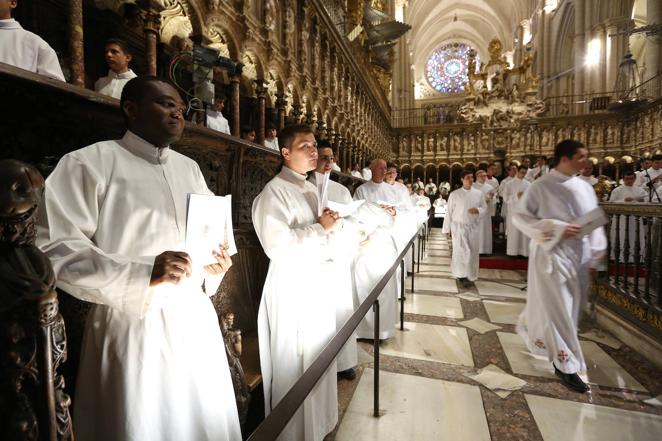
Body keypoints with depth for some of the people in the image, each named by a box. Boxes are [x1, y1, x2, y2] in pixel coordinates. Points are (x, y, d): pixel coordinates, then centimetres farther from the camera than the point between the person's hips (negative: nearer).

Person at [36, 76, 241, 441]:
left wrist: (216, 263, -1)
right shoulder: (90, 162, -5)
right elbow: (52, 247, -11)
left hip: (197, 318, 6)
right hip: (136, 326, -5)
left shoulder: (189, 167, 14)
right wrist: (142, 273, -22)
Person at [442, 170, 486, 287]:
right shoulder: (454, 194, -3)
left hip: (473, 227, 3)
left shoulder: (479, 194, 4)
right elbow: (449, 212, -1)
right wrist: (447, 228, -1)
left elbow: (485, 208, 9)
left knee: (472, 253, 7)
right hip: (458, 227, -3)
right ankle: (462, 275, 3)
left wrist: (478, 210, -15)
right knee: (461, 251, -8)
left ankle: (469, 276, 22)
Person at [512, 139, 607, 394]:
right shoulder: (541, 187, -11)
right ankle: (566, 364, 14)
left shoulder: (585, 188, 7)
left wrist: (596, 256, 7)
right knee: (556, 309, 0)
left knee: (570, 306, 18)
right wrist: (558, 229, -20)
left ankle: (531, 327, 42)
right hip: (552, 256, -7)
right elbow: (519, 217, -12)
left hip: (579, 256, 7)